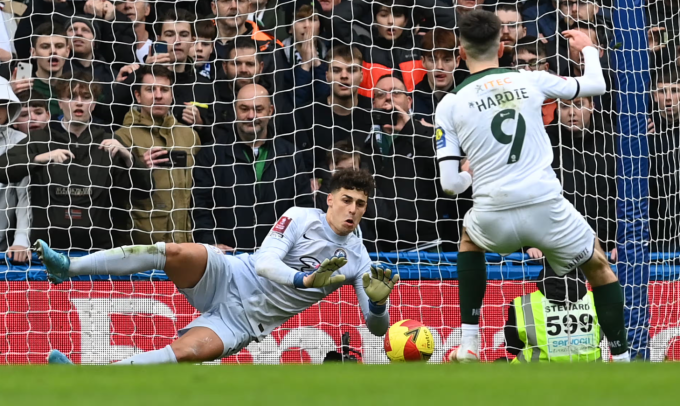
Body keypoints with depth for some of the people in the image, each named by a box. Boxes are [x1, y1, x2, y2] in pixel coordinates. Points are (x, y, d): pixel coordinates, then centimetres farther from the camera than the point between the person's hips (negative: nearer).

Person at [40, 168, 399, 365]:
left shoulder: (358, 259, 5)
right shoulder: (301, 218, -3)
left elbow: (378, 327, 5)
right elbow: (265, 262, -14)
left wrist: (378, 301, -19)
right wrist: (305, 280, -32)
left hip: (248, 323, 1)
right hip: (230, 280, -1)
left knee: (188, 351, -30)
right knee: (180, 253, -33)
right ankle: (69, 268, -29)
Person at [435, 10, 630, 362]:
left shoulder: (449, 105, 4)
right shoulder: (530, 80, 5)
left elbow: (450, 184, 0)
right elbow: (596, 85, 18)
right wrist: (587, 49, 39)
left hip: (493, 219, 1)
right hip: (545, 207, 0)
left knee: (469, 239, 36)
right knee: (599, 268, 23)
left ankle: (468, 345, 28)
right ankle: (621, 358, 13)